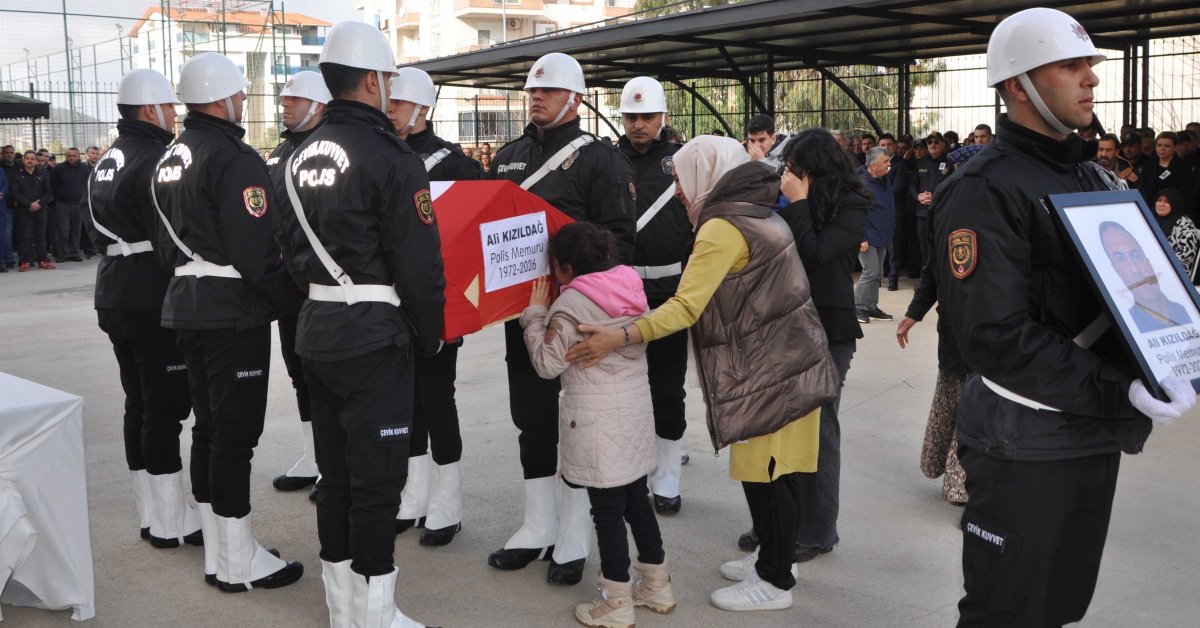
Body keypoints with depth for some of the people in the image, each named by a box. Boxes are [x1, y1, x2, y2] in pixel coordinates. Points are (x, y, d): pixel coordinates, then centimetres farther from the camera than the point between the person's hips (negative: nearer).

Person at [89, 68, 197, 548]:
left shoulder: (105, 163, 15)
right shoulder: (154, 161, -15)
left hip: (115, 298, 10)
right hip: (156, 301, -10)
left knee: (140, 404, 14)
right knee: (166, 408, -4)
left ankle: (152, 516, 22)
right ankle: (172, 522, 3)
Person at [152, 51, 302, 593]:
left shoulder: (172, 158, 13)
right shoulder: (235, 159, -16)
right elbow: (257, 251, -22)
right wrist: (289, 295, -10)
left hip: (187, 306, 10)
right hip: (234, 313, -9)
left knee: (210, 426, 15)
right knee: (235, 432, -3)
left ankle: (216, 555, 25)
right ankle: (239, 563, 6)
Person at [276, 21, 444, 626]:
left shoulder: (302, 156, 10)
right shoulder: (390, 158, -15)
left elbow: (293, 246, 16)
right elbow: (419, 262, -16)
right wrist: (429, 336, -3)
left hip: (316, 327, 8)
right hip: (374, 336, -8)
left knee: (335, 468, 16)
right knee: (376, 476, 1)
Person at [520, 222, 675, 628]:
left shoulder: (571, 302, -14)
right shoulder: (631, 290, 6)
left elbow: (547, 363, -11)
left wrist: (535, 314, 0)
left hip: (597, 421, -7)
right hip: (637, 411, 7)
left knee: (607, 510, 0)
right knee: (637, 500, 17)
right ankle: (657, 586, 27)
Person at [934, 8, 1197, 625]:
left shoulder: (1090, 176, 13)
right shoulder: (985, 189, -17)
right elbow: (995, 336, -24)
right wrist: (1120, 394, -28)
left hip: (1097, 433, 8)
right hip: (1026, 445, -8)